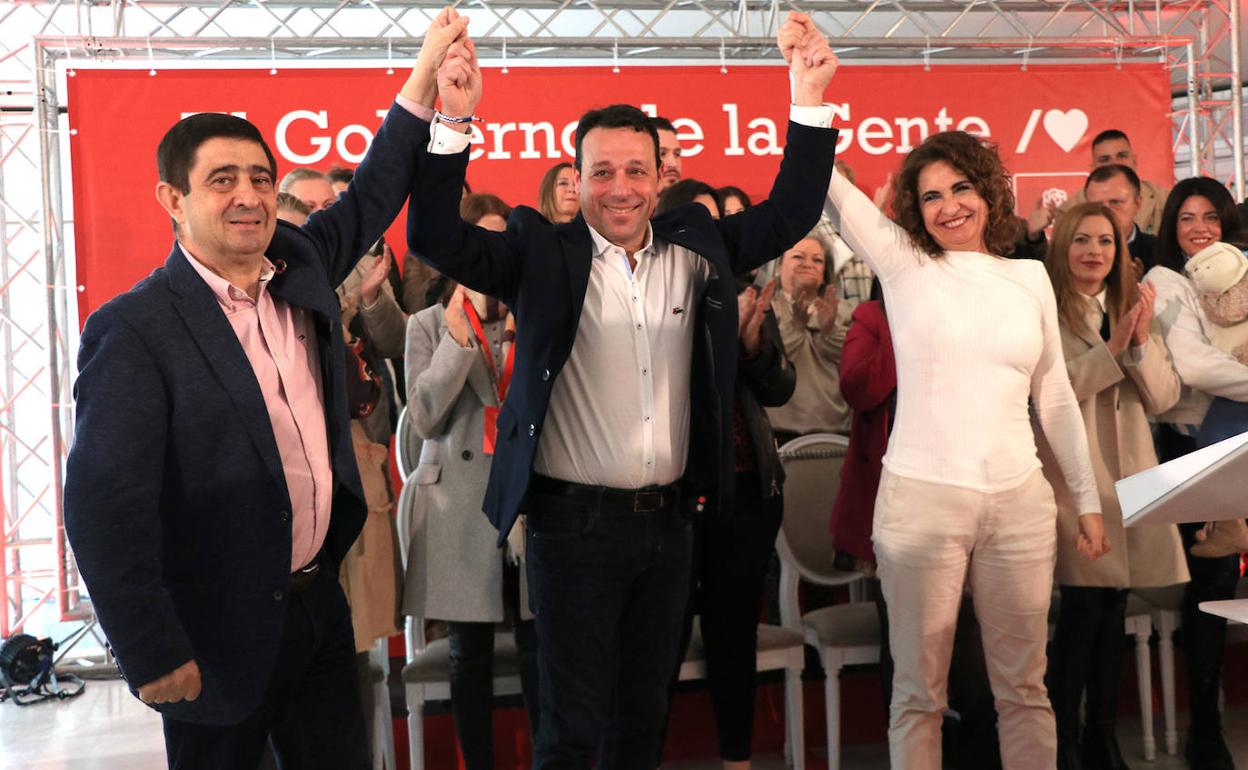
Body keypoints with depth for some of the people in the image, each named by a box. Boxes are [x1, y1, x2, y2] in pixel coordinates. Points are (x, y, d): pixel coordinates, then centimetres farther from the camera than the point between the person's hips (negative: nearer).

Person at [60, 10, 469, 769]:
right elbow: (105, 507, -19)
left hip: (319, 603, 6)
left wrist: (425, 76, 10)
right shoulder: (134, 329, -16)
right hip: (219, 634, -6)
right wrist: (155, 656, -18)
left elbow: (371, 198, 17)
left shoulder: (301, 267, 3)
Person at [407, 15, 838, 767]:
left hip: (670, 521, 4)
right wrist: (453, 121, -23)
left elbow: (790, 214, 8)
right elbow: (437, 237, -13)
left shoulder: (697, 246, 6)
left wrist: (809, 100, -1)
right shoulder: (541, 253, -5)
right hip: (575, 523, -4)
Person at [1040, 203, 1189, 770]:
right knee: (1083, 606, -9)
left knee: (1114, 605, 8)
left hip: (1130, 474, 6)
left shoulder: (1132, 308, 15)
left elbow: (1164, 398, 8)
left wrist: (1143, 340, -8)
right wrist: (1111, 347, -16)